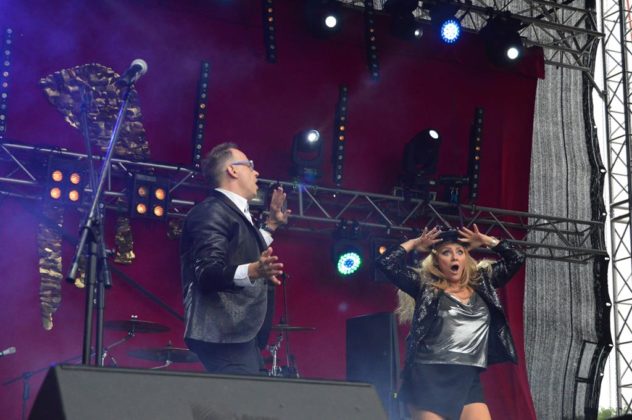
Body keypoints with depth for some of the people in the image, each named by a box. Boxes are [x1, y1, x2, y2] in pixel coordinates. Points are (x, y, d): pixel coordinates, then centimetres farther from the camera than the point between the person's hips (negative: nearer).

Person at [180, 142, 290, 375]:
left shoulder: (236, 212, 20)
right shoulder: (212, 212, -10)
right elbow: (208, 273, -22)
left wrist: (271, 224, 33)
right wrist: (253, 270, -38)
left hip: (242, 336, 10)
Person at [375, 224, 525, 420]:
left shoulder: (481, 283, 17)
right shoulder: (425, 287, 6)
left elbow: (516, 259, 22)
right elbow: (386, 262, -3)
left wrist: (485, 240, 20)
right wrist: (415, 243, 10)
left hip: (469, 380, 4)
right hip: (430, 378, -4)